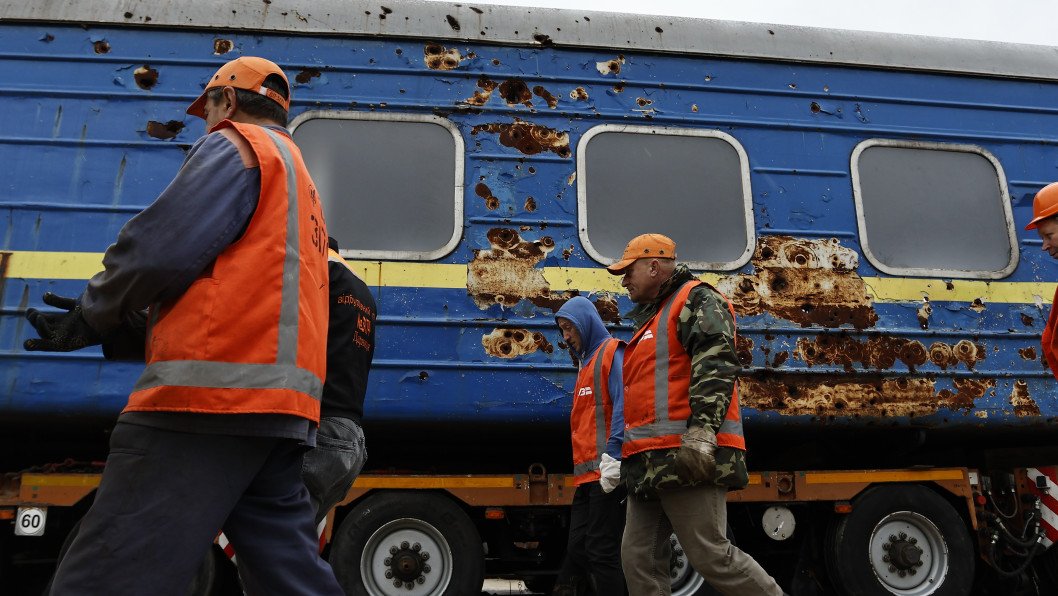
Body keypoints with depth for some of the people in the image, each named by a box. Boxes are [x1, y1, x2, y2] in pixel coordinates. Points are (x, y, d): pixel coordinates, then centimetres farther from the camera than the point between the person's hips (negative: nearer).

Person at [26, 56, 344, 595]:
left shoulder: (236, 146, 4)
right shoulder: (298, 177, 30)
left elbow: (160, 247, -11)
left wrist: (95, 315, 7)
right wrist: (118, 326, 21)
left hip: (213, 390, -9)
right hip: (279, 408, 10)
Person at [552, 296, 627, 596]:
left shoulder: (611, 352, -3)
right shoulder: (587, 361, 23)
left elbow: (623, 407, -16)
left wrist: (613, 458, -24)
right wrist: (582, 469, 17)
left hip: (607, 473, -9)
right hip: (586, 475, 9)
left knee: (602, 553, -6)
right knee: (577, 551, 9)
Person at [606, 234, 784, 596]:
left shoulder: (695, 300, -1)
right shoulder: (651, 320, 28)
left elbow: (715, 366, -17)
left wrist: (701, 433, -28)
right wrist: (634, 460, 27)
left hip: (686, 458, -10)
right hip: (649, 464, 10)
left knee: (711, 556, -8)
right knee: (639, 558, 7)